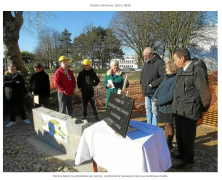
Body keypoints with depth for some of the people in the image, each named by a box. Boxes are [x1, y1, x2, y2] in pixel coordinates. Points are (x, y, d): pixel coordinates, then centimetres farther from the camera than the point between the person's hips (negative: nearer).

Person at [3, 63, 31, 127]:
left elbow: (23, 85, 9)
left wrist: (25, 92, 6)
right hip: (10, 96, 0)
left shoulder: (20, 76, 4)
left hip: (20, 95, 0)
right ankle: (12, 121, 24)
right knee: (11, 109, 9)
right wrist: (14, 82, -27)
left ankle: (24, 119, 25)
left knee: (22, 108, 10)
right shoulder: (6, 77, 0)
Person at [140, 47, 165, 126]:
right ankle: (149, 125, 31)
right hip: (146, 91, 8)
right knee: (148, 109, 16)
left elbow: (163, 77, -22)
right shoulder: (146, 62, 12)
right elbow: (142, 73, 28)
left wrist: (153, 84, -20)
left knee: (154, 110, 1)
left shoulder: (159, 62, -14)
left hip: (154, 92, -8)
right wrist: (142, 80, 12)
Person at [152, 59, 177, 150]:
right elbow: (159, 88, 14)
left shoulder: (176, 79, -19)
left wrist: (158, 102, -17)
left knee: (169, 125, 8)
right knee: (166, 124, 19)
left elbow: (171, 95, -25)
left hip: (169, 107, -8)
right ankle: (166, 142, 35)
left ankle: (169, 144, 26)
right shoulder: (166, 77, 8)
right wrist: (154, 98, -2)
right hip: (163, 106, 8)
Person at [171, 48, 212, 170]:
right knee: (179, 135, 21)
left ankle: (188, 160, 28)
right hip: (178, 110, 8)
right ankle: (182, 154, 42)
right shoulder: (181, 70, 10)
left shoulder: (197, 70, -18)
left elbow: (205, 92, -16)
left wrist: (204, 108, -2)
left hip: (189, 112, -8)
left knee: (188, 137, 8)